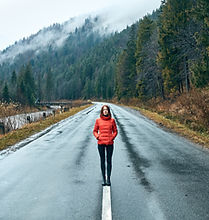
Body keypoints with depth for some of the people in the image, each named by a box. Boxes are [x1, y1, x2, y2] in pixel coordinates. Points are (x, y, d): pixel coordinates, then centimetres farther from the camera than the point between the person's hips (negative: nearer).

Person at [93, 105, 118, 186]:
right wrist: (97, 137, -7)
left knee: (109, 161, 4)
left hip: (109, 143, 0)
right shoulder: (98, 120, 3)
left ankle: (108, 179, 13)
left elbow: (115, 131, 9)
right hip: (101, 143, 0)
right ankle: (104, 179, 15)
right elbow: (95, 131, 10)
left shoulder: (112, 120, 2)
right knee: (102, 161, 7)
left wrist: (112, 138, -5)